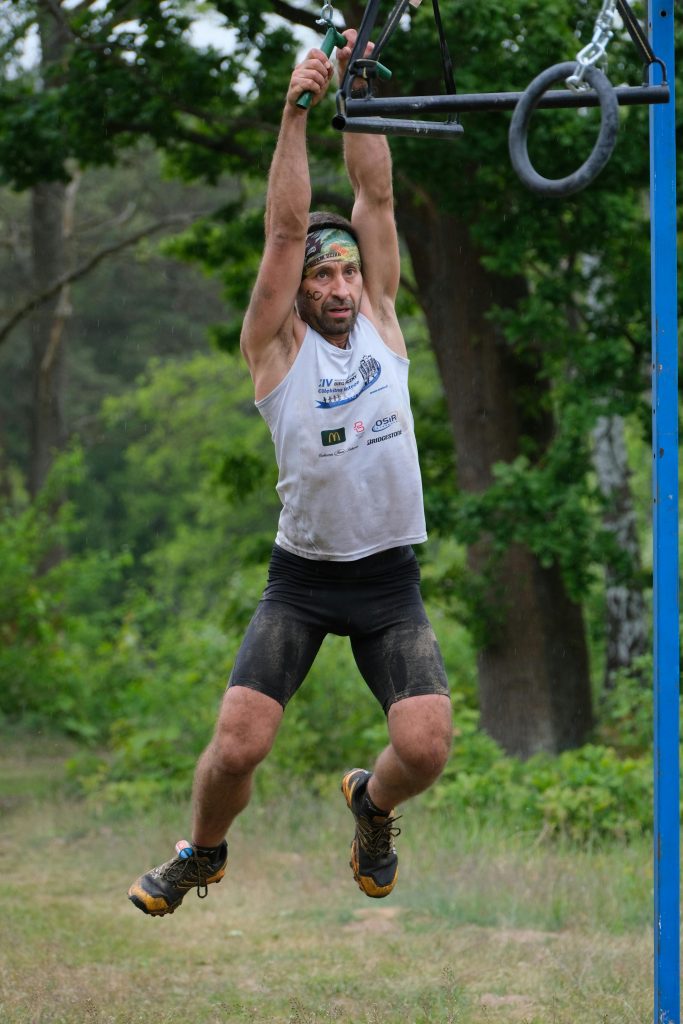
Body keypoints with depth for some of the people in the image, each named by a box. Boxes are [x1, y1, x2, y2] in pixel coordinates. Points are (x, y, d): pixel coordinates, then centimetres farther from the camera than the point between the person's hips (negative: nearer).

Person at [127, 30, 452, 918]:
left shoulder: (379, 320, 6)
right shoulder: (277, 346, -2)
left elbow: (376, 200, -1)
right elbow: (285, 230, -11)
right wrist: (295, 114, -16)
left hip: (390, 580, 2)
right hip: (301, 578, -2)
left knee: (426, 747, -15)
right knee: (236, 747, -14)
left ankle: (371, 804, 22)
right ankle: (202, 853, 20)